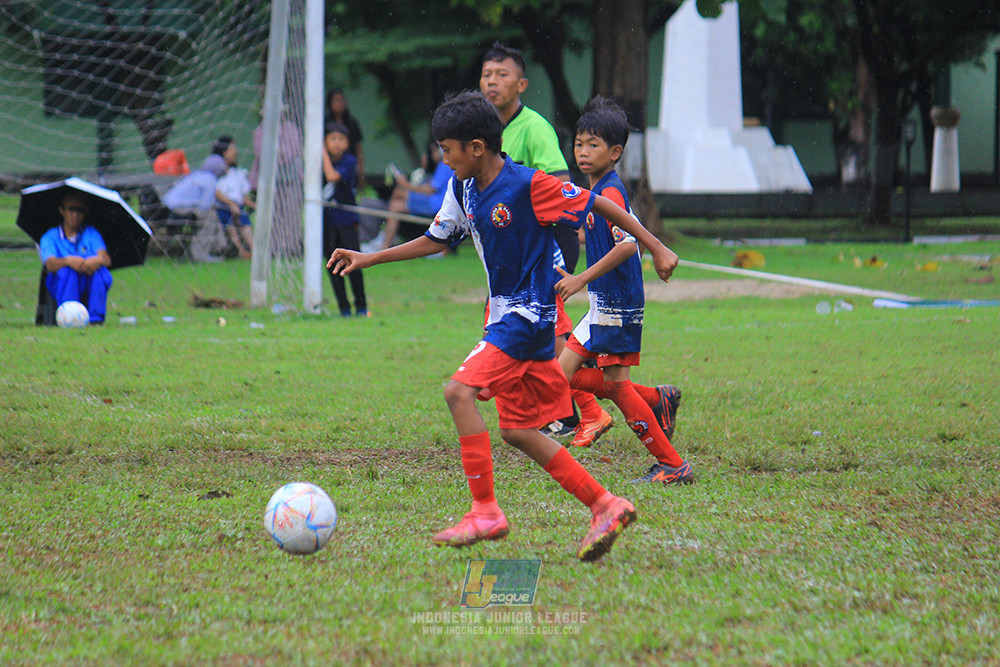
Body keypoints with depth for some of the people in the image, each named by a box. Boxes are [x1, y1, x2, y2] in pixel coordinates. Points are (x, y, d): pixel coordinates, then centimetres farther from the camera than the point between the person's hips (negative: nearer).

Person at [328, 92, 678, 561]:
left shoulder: (528, 186, -18)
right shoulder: (463, 189, 6)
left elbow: (595, 204, -10)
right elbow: (436, 240, 20)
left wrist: (656, 247, -7)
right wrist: (368, 259, 17)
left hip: (530, 312, -9)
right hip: (505, 312, 9)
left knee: (460, 390, -21)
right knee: (518, 431, 9)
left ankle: (485, 510, -17)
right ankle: (605, 506, 15)